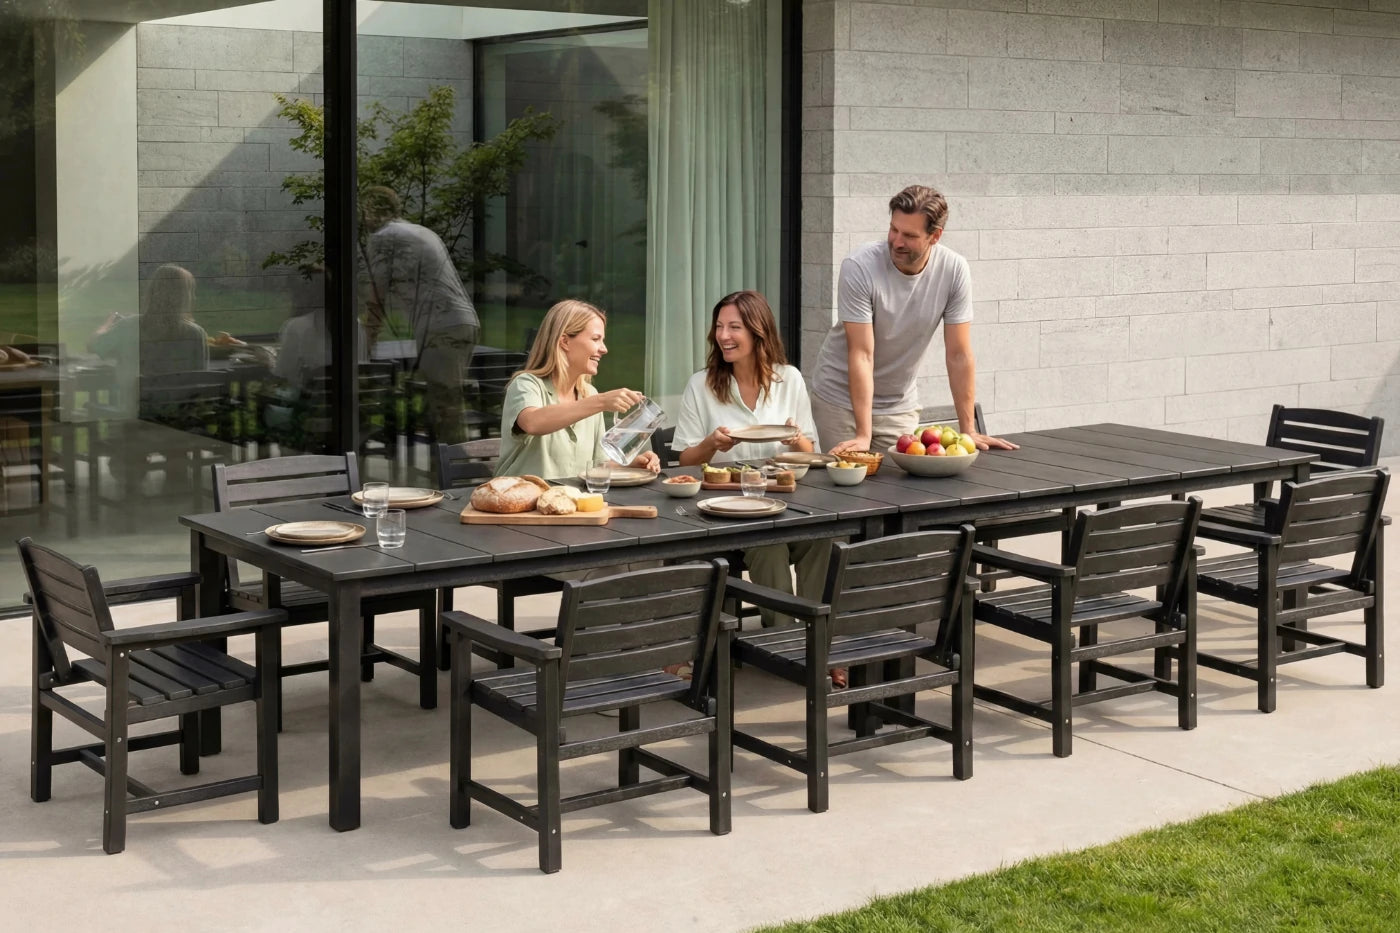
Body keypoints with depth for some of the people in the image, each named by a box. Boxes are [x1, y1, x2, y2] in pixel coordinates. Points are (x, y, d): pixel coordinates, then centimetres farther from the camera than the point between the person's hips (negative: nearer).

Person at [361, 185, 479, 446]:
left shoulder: (381, 238, 2)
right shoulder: (425, 233, 26)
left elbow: (378, 299, 4)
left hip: (441, 330, -8)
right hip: (467, 323, 8)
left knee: (443, 414, -9)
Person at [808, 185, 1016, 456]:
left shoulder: (954, 270, -15)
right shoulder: (859, 267, -23)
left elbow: (959, 355, -10)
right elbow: (862, 355, -24)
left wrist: (968, 431, -11)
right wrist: (862, 435, -29)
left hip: (900, 404, 3)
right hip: (841, 398, -3)